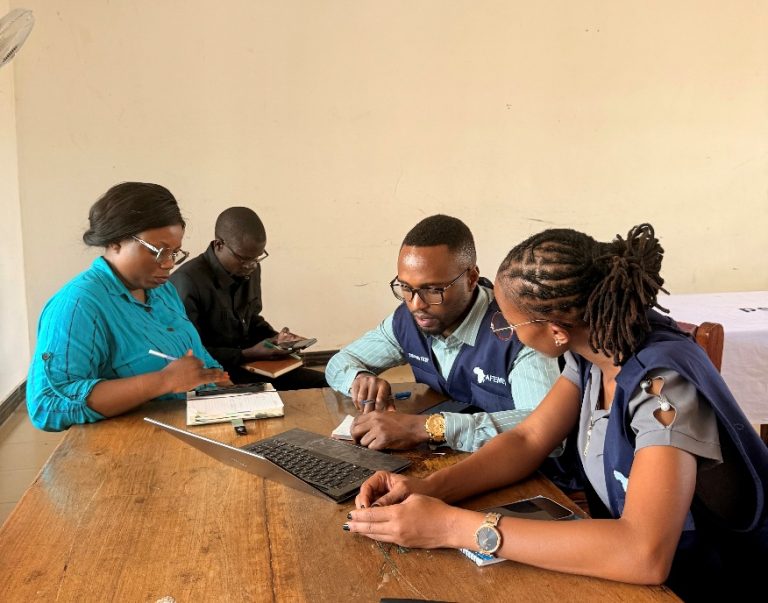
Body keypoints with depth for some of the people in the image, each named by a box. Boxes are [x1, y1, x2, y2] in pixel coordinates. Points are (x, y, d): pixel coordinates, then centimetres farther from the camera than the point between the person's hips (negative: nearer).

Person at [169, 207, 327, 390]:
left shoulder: (250, 270, 3)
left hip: (249, 367, 8)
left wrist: (275, 338, 0)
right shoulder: (188, 283, -22)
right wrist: (246, 355, -22)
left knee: (325, 383, 1)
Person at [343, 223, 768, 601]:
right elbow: (528, 441, -2)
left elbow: (644, 553, -38)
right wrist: (429, 489, -19)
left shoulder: (664, 384, -29)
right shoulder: (593, 349, -6)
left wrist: (455, 527, -36)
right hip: (625, 560, 6)